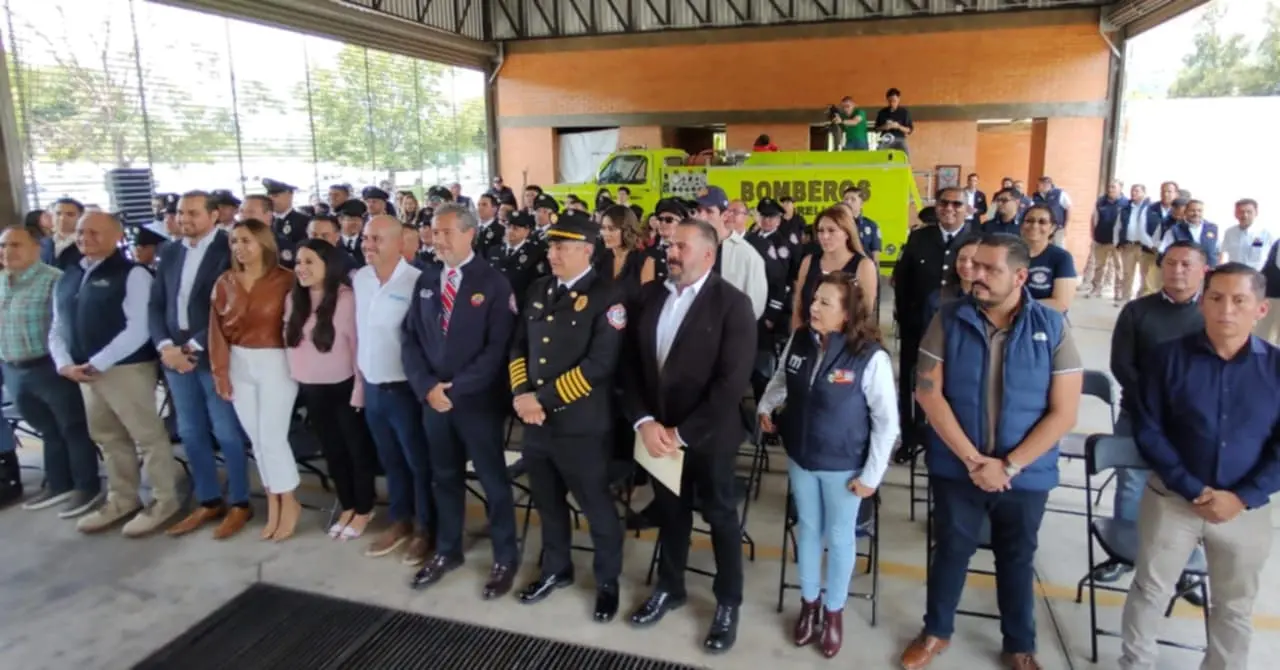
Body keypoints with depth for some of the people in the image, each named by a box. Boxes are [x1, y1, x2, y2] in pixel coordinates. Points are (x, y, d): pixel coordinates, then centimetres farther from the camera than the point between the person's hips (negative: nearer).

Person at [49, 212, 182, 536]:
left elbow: (138, 329, -17)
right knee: (108, 438, 17)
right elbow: (58, 327, 14)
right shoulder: (67, 277, 14)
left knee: (148, 435, 0)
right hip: (85, 371, 8)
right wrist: (65, 364, -3)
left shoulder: (132, 274, -9)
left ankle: (164, 500, 13)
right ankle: (121, 500, 30)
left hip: (127, 368, -7)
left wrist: (97, 364, -16)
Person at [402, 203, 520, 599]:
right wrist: (427, 387, -8)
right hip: (432, 398, 5)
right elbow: (411, 339, 7)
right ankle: (447, 551, 35)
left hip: (478, 400, -5)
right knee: (444, 478, 17)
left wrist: (455, 389, -16)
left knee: (493, 480, 7)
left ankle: (505, 558, 23)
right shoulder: (426, 280, 9)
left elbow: (498, 347, -13)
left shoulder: (493, 283, -8)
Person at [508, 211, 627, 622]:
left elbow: (600, 365, -19)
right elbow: (519, 346, 12)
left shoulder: (608, 296, -12)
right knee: (548, 502, 21)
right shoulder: (539, 291, 10)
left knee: (596, 506, 10)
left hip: (581, 426, -6)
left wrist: (543, 399, -18)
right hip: (535, 422, 6)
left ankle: (608, 581, 32)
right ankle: (556, 570, 42)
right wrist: (521, 395, -6)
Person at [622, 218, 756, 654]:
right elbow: (631, 362, 1)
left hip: (708, 436, -4)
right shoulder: (649, 295, 2)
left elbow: (732, 382, -19)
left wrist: (682, 433, -19)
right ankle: (669, 587, 42)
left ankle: (728, 602, 33)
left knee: (720, 516, 14)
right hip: (657, 431, 5)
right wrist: (644, 421, -12)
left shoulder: (732, 304, -14)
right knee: (670, 511, 20)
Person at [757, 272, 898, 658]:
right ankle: (809, 603, 41)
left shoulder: (871, 357, -23)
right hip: (799, 456, 4)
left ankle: (834, 610, 37)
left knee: (839, 537, 14)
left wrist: (871, 474, -13)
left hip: (843, 465, -4)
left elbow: (887, 421, -16)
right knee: (807, 528, 20)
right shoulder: (798, 341, -9)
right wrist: (765, 406, -2)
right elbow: (781, 379, 13)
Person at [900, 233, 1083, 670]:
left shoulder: (1052, 328, -9)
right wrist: (972, 459, -16)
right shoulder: (949, 320, -8)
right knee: (951, 550, 15)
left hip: (1026, 474, 0)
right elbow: (928, 392, -11)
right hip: (956, 467, 0)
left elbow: (1063, 412, -10)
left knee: (1017, 558, 18)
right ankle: (936, 631, 37)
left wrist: (1009, 465, -16)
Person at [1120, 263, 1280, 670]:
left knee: (1234, 607, 18)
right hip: (1172, 499, -1)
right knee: (1150, 591, 13)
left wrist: (1243, 497, -15)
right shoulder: (1171, 357, -8)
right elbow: (1149, 431, -8)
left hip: (1246, 508, 1)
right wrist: (1192, 489, -14)